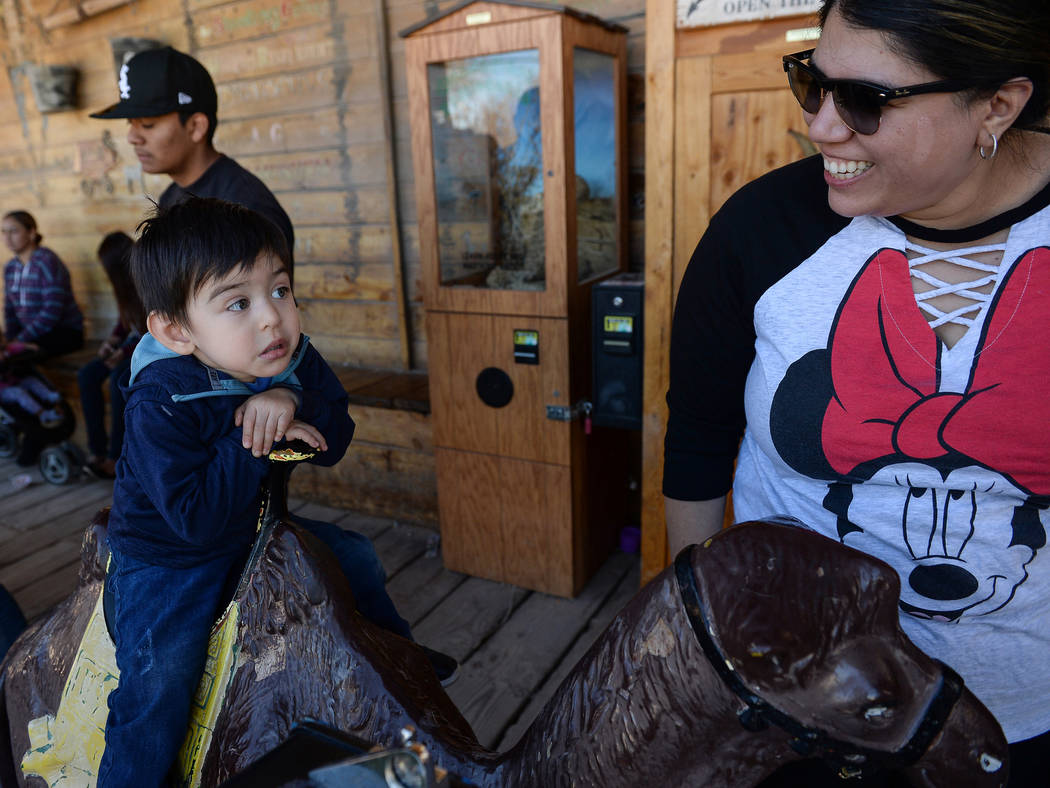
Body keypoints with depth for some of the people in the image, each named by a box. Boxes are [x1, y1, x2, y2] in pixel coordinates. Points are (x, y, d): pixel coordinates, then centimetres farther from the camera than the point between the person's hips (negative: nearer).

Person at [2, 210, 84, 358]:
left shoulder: (48, 261, -12)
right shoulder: (10, 267, 11)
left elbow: (52, 311, -20)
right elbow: (10, 309, 13)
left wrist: (21, 340, -20)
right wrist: (10, 338, -4)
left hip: (66, 333, -6)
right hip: (31, 332, 6)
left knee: (17, 352, -30)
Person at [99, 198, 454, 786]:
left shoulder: (294, 361, -12)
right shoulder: (160, 405, -30)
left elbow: (334, 444, -10)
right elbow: (193, 517, -32)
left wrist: (292, 399, -30)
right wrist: (252, 445, -36)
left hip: (255, 529, 6)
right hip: (169, 559, -5)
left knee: (355, 557, 11)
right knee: (161, 677, -23)